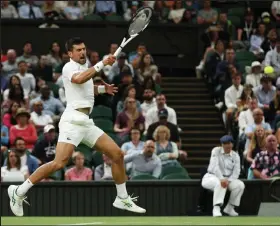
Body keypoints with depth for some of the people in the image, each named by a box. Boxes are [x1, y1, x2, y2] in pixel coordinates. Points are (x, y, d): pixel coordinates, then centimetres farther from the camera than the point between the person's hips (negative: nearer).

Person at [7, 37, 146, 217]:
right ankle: (19, 192, -14)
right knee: (60, 163, -23)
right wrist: (102, 64, -28)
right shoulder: (69, 67, -5)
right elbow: (79, 79, -30)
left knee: (117, 154, 4)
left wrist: (102, 89, 27)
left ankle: (123, 199, 15)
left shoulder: (84, 66, 21)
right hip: (73, 120, -9)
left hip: (87, 123, 9)